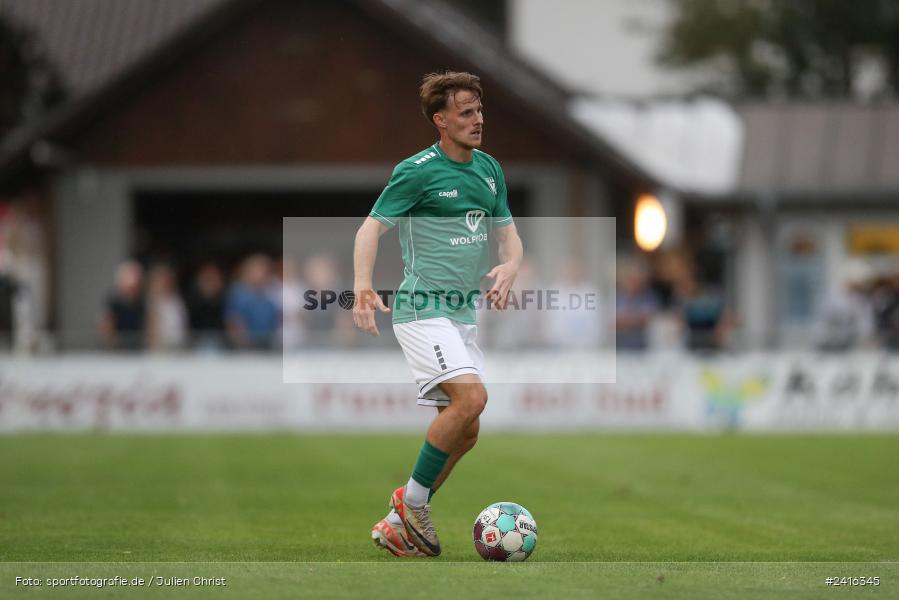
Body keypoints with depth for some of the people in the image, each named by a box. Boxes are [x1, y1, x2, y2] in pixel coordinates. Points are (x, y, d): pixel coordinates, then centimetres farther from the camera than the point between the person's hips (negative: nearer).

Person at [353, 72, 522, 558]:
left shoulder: (489, 169, 12)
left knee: (463, 432, 6)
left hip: (463, 314, 8)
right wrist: (363, 288, -27)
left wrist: (510, 266, -7)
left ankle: (400, 524, 16)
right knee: (471, 395, -25)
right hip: (422, 309, -8)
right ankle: (412, 502, -11)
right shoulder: (417, 171, -10)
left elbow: (507, 232, 17)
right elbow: (372, 226, -12)